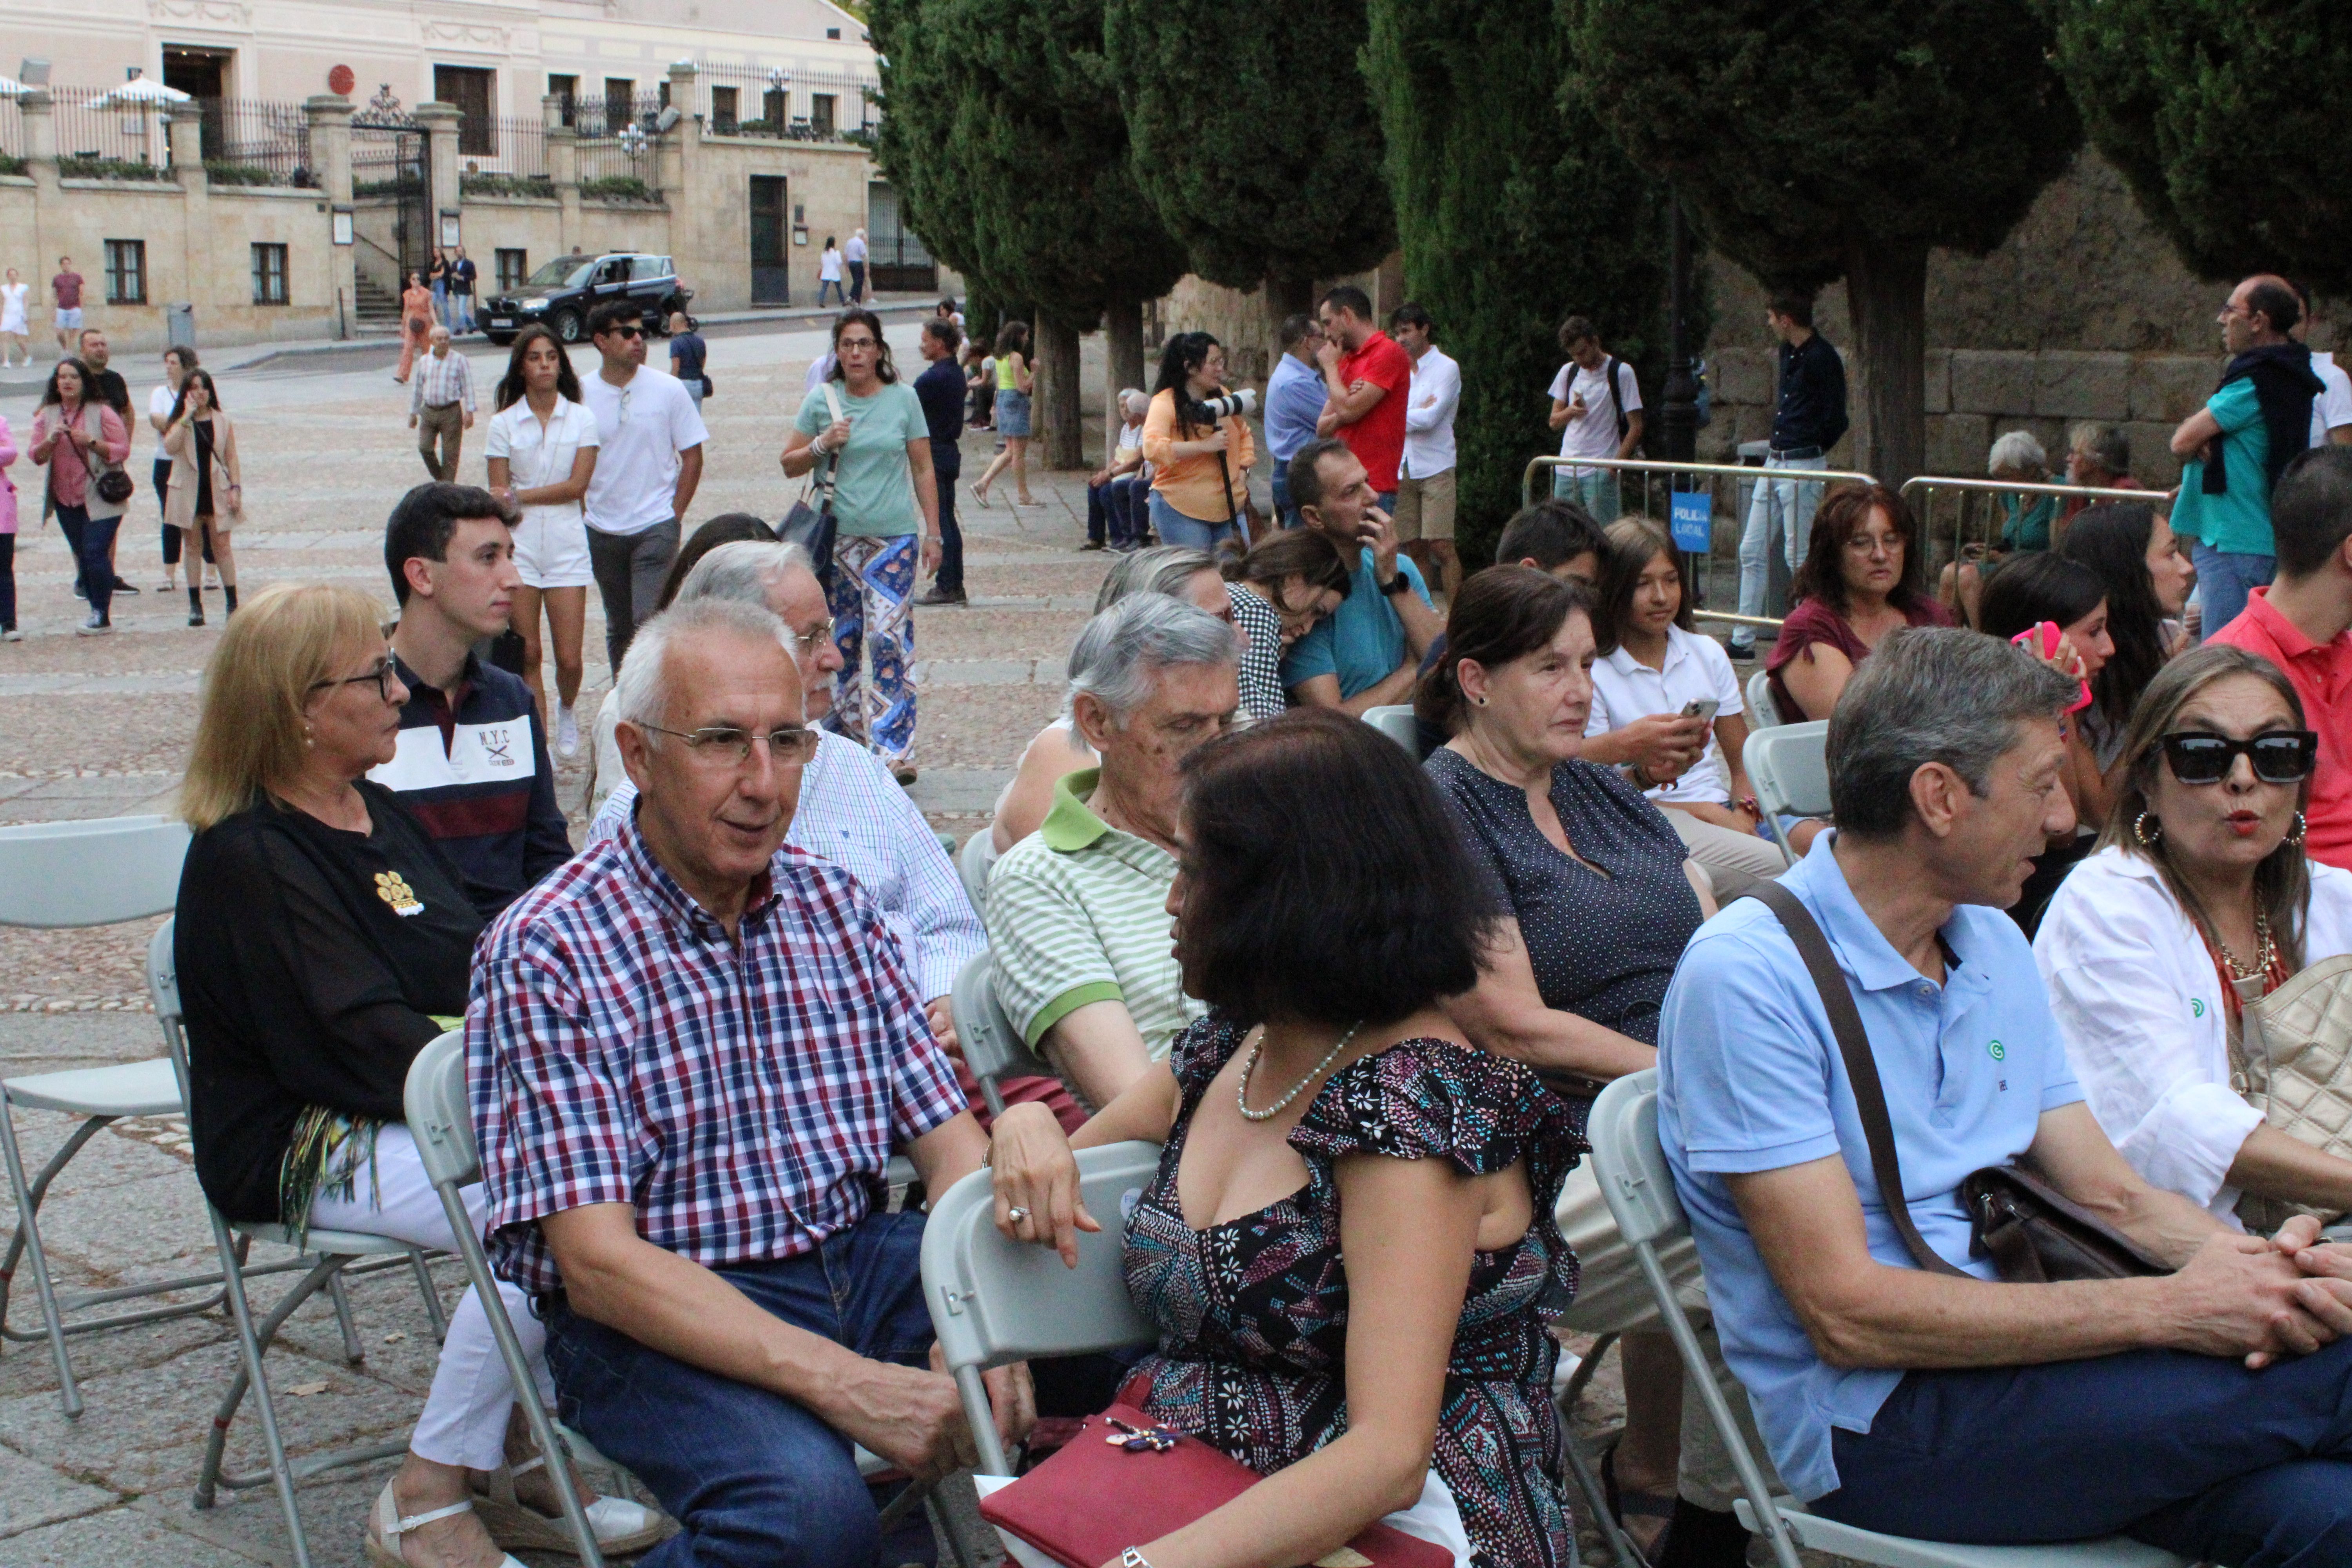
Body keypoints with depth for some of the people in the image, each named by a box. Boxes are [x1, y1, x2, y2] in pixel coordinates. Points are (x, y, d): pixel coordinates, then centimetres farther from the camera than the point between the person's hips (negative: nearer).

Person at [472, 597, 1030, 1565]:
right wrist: (843, 1383, -27)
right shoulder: (546, 954, -11)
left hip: (860, 1260, 6)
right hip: (661, 1317, -5)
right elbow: (599, 1263, -17)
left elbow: (946, 1137, 5)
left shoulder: (836, 909, 8)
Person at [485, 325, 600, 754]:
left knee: (569, 658, -3)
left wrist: (520, 497, -9)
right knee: (528, 654, -1)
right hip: (519, 545, 0)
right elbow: (499, 495, 1)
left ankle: (567, 710, 29)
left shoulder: (581, 419, 5)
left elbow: (577, 485, -5)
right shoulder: (504, 424, 5)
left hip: (567, 545, 0)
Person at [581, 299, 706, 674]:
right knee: (618, 628, 13)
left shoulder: (667, 389, -3)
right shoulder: (581, 394, 0)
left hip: (656, 528, -3)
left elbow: (693, 456, 1)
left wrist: (674, 515, -3)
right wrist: (582, 517, 2)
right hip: (602, 533, 3)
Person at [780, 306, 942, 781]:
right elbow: (789, 464, 9)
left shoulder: (903, 399, 3)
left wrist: (933, 534, 3)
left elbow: (923, 470, 6)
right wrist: (822, 444, -10)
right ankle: (849, 732, 20)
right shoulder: (821, 401, 4)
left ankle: (894, 750, -12)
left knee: (888, 639, -11)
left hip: (894, 537, -2)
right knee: (844, 640, 7)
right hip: (838, 538, 2)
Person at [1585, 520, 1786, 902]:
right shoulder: (1592, 673, 0)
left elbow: (1743, 761, 15)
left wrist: (1743, 814, -5)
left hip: (1719, 812, 6)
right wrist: (1647, 775, -20)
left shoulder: (1708, 654, 17)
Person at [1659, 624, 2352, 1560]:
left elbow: (2111, 1198, 12)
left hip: (2030, 1357, 7)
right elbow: (1849, 1313, -18)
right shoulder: (1746, 979, -13)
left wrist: (2259, 1267, -11)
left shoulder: (1994, 948, 15)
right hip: (1874, 1425, -6)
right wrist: (2170, 1309, -18)